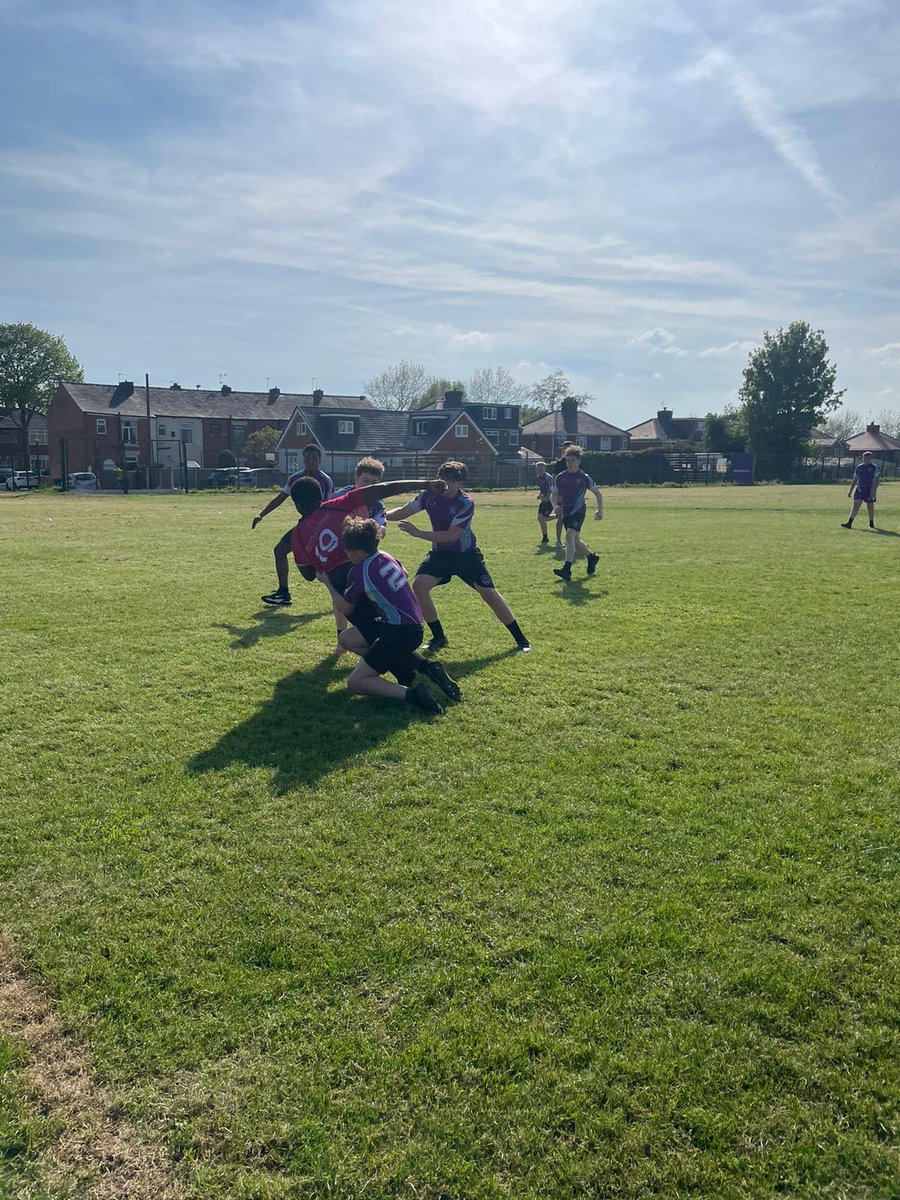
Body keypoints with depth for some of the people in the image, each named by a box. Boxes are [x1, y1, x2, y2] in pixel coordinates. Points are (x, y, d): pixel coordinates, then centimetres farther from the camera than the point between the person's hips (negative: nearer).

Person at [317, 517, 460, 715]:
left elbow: (346, 609, 4)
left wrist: (328, 583, 15)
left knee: (354, 683, -3)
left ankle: (410, 694, -21)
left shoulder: (358, 572, -13)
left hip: (400, 633, -9)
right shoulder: (386, 557, 9)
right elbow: (404, 575, 33)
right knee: (347, 639, 17)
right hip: (414, 626, 9)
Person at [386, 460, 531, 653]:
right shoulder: (430, 495, -9)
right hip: (440, 553, 4)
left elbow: (452, 536, -27)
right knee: (419, 585, -18)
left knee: (488, 593, -8)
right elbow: (403, 512, 1)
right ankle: (439, 637, -2)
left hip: (465, 554, -4)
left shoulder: (466, 503, -22)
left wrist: (418, 533, -31)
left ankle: (520, 638, 8)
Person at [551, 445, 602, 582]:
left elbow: (597, 493, 5)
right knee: (575, 541, 14)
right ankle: (592, 557, 42)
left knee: (570, 535, -25)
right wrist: (556, 506, -8)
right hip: (565, 512, 5)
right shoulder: (560, 477, 4)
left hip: (579, 511, -5)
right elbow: (554, 494, 13)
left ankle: (567, 569, -31)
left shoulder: (584, 477, -5)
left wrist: (600, 510, -2)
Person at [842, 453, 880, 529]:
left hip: (870, 491, -3)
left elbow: (876, 481, -7)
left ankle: (871, 524, 24)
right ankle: (849, 523, -15)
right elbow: (854, 480, 14)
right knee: (856, 505, -7)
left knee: (870, 507, 7)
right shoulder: (859, 468, 8)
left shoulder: (874, 468, -3)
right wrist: (850, 491, 11)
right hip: (860, 490, 3)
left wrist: (873, 491, -16)